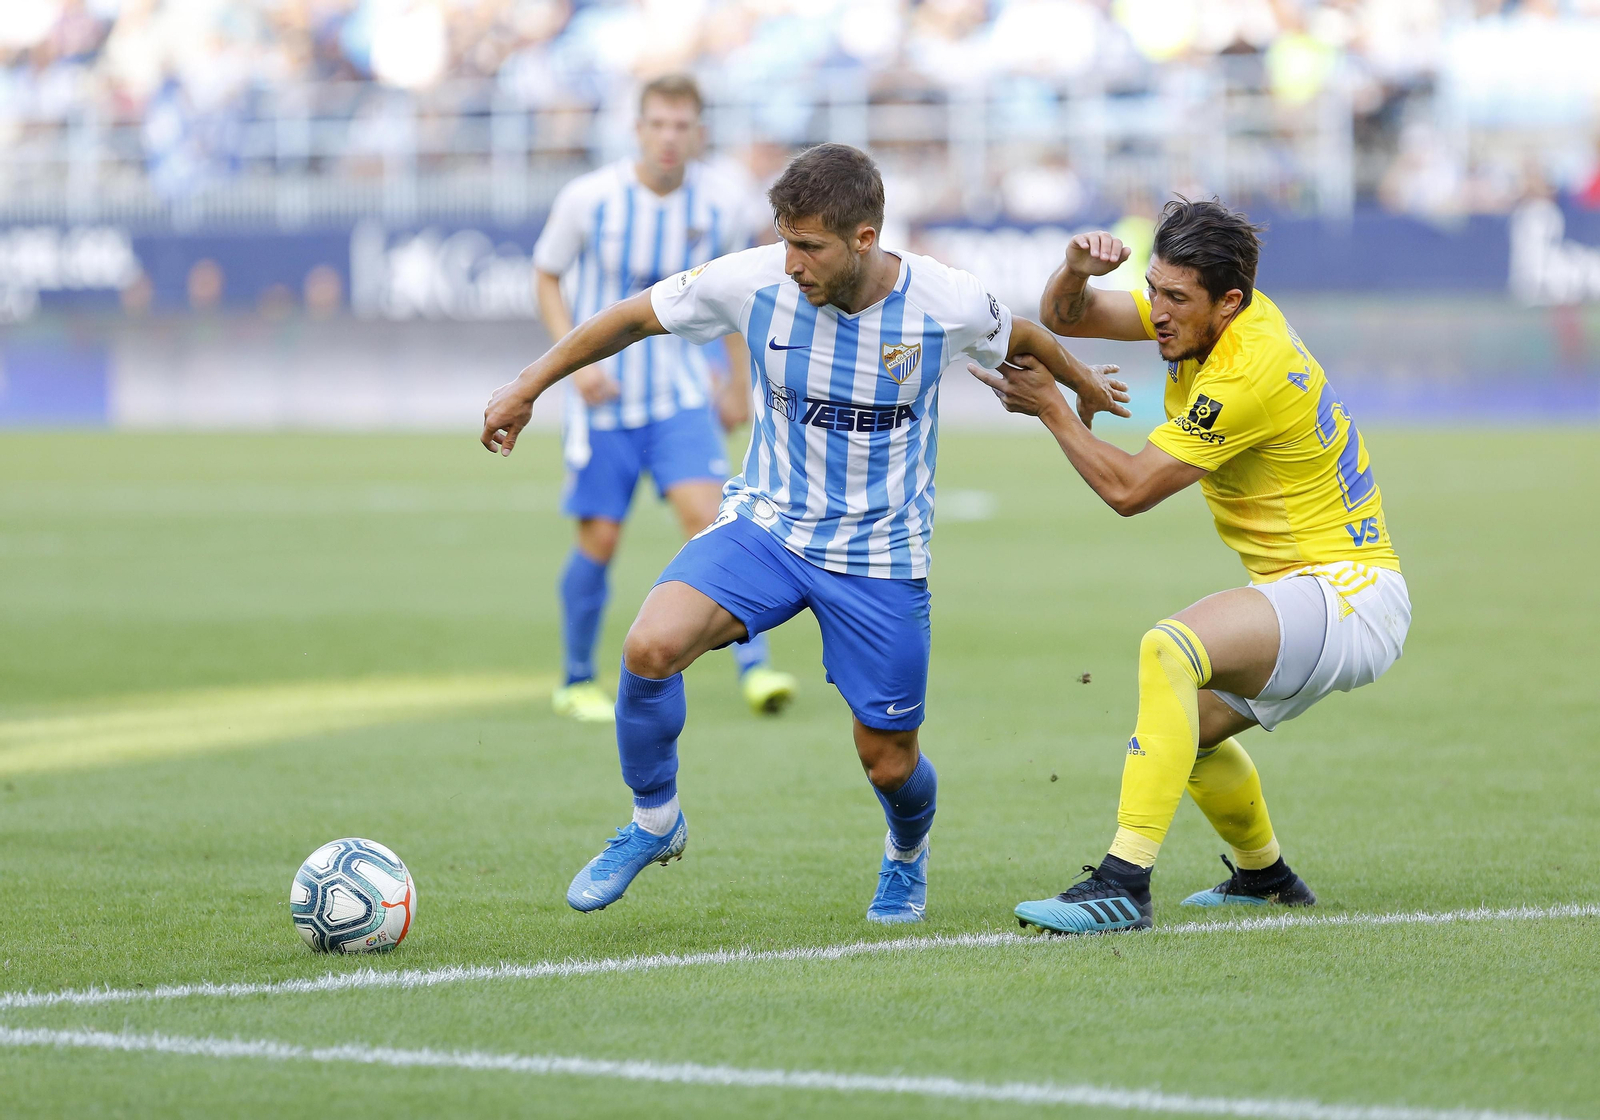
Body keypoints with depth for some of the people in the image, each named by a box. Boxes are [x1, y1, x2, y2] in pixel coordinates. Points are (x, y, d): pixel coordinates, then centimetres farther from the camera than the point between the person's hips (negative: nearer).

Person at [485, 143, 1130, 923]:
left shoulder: (946, 304, -17)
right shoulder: (755, 282, -16)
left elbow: (1021, 340, 7)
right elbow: (635, 316, 0)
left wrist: (1085, 384, 26)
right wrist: (527, 388, 2)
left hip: (882, 553, 0)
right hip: (766, 521, 0)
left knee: (889, 762, 5)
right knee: (650, 648, -26)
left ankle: (907, 852, 43)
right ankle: (654, 822, 0)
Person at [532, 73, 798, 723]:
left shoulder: (726, 205, -7)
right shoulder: (588, 199, -13)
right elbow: (546, 275, 2)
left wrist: (738, 384, 15)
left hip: (680, 391, 1)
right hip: (603, 397, -1)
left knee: (706, 515, -17)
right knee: (599, 540, 0)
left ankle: (754, 669, -17)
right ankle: (577, 684, 18)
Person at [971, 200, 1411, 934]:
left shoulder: (1248, 375, -25)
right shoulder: (1201, 315, 2)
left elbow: (1129, 490, -20)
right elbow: (1064, 318, 5)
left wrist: (1050, 407, -11)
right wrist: (1077, 270, -17)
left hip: (1350, 598, -10)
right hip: (1311, 591, 10)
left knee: (1169, 650, -31)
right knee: (1186, 725, 22)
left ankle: (1124, 884, -34)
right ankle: (1263, 875, 46)